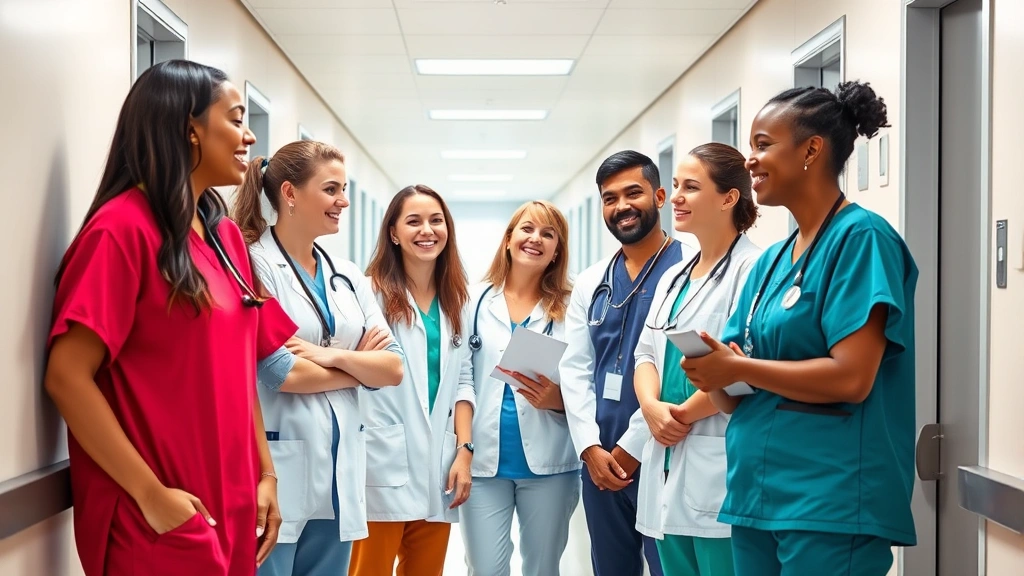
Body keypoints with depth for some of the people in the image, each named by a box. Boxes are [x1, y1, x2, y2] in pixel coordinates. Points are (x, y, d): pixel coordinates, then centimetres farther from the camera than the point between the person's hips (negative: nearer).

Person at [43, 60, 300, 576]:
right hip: (160, 518, -8)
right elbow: (67, 377, -18)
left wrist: (265, 473, 8)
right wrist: (152, 494, -18)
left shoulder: (226, 235, 11)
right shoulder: (123, 227, -12)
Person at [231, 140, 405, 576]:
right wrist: (359, 363, -3)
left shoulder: (348, 277, 11)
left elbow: (393, 368, 5)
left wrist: (333, 355, -13)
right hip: (274, 467, -6)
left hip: (339, 470, 7)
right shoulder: (252, 264, -9)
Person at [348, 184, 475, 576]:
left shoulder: (456, 300, 13)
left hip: (437, 469, 6)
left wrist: (464, 450, 4)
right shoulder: (370, 293, -6)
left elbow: (463, 380, 12)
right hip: (383, 468, -5)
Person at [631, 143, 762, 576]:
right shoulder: (673, 277, 18)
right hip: (667, 463, 8)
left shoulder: (753, 269, -10)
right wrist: (652, 407, -5)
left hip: (718, 468, -8)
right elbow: (647, 351, 15)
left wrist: (684, 412, -10)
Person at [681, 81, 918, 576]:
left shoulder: (860, 237, -10)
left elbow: (851, 377, -20)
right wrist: (712, 375, -9)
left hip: (831, 504, -8)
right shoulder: (770, 261, 13)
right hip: (756, 495, 8)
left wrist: (738, 368, -11)